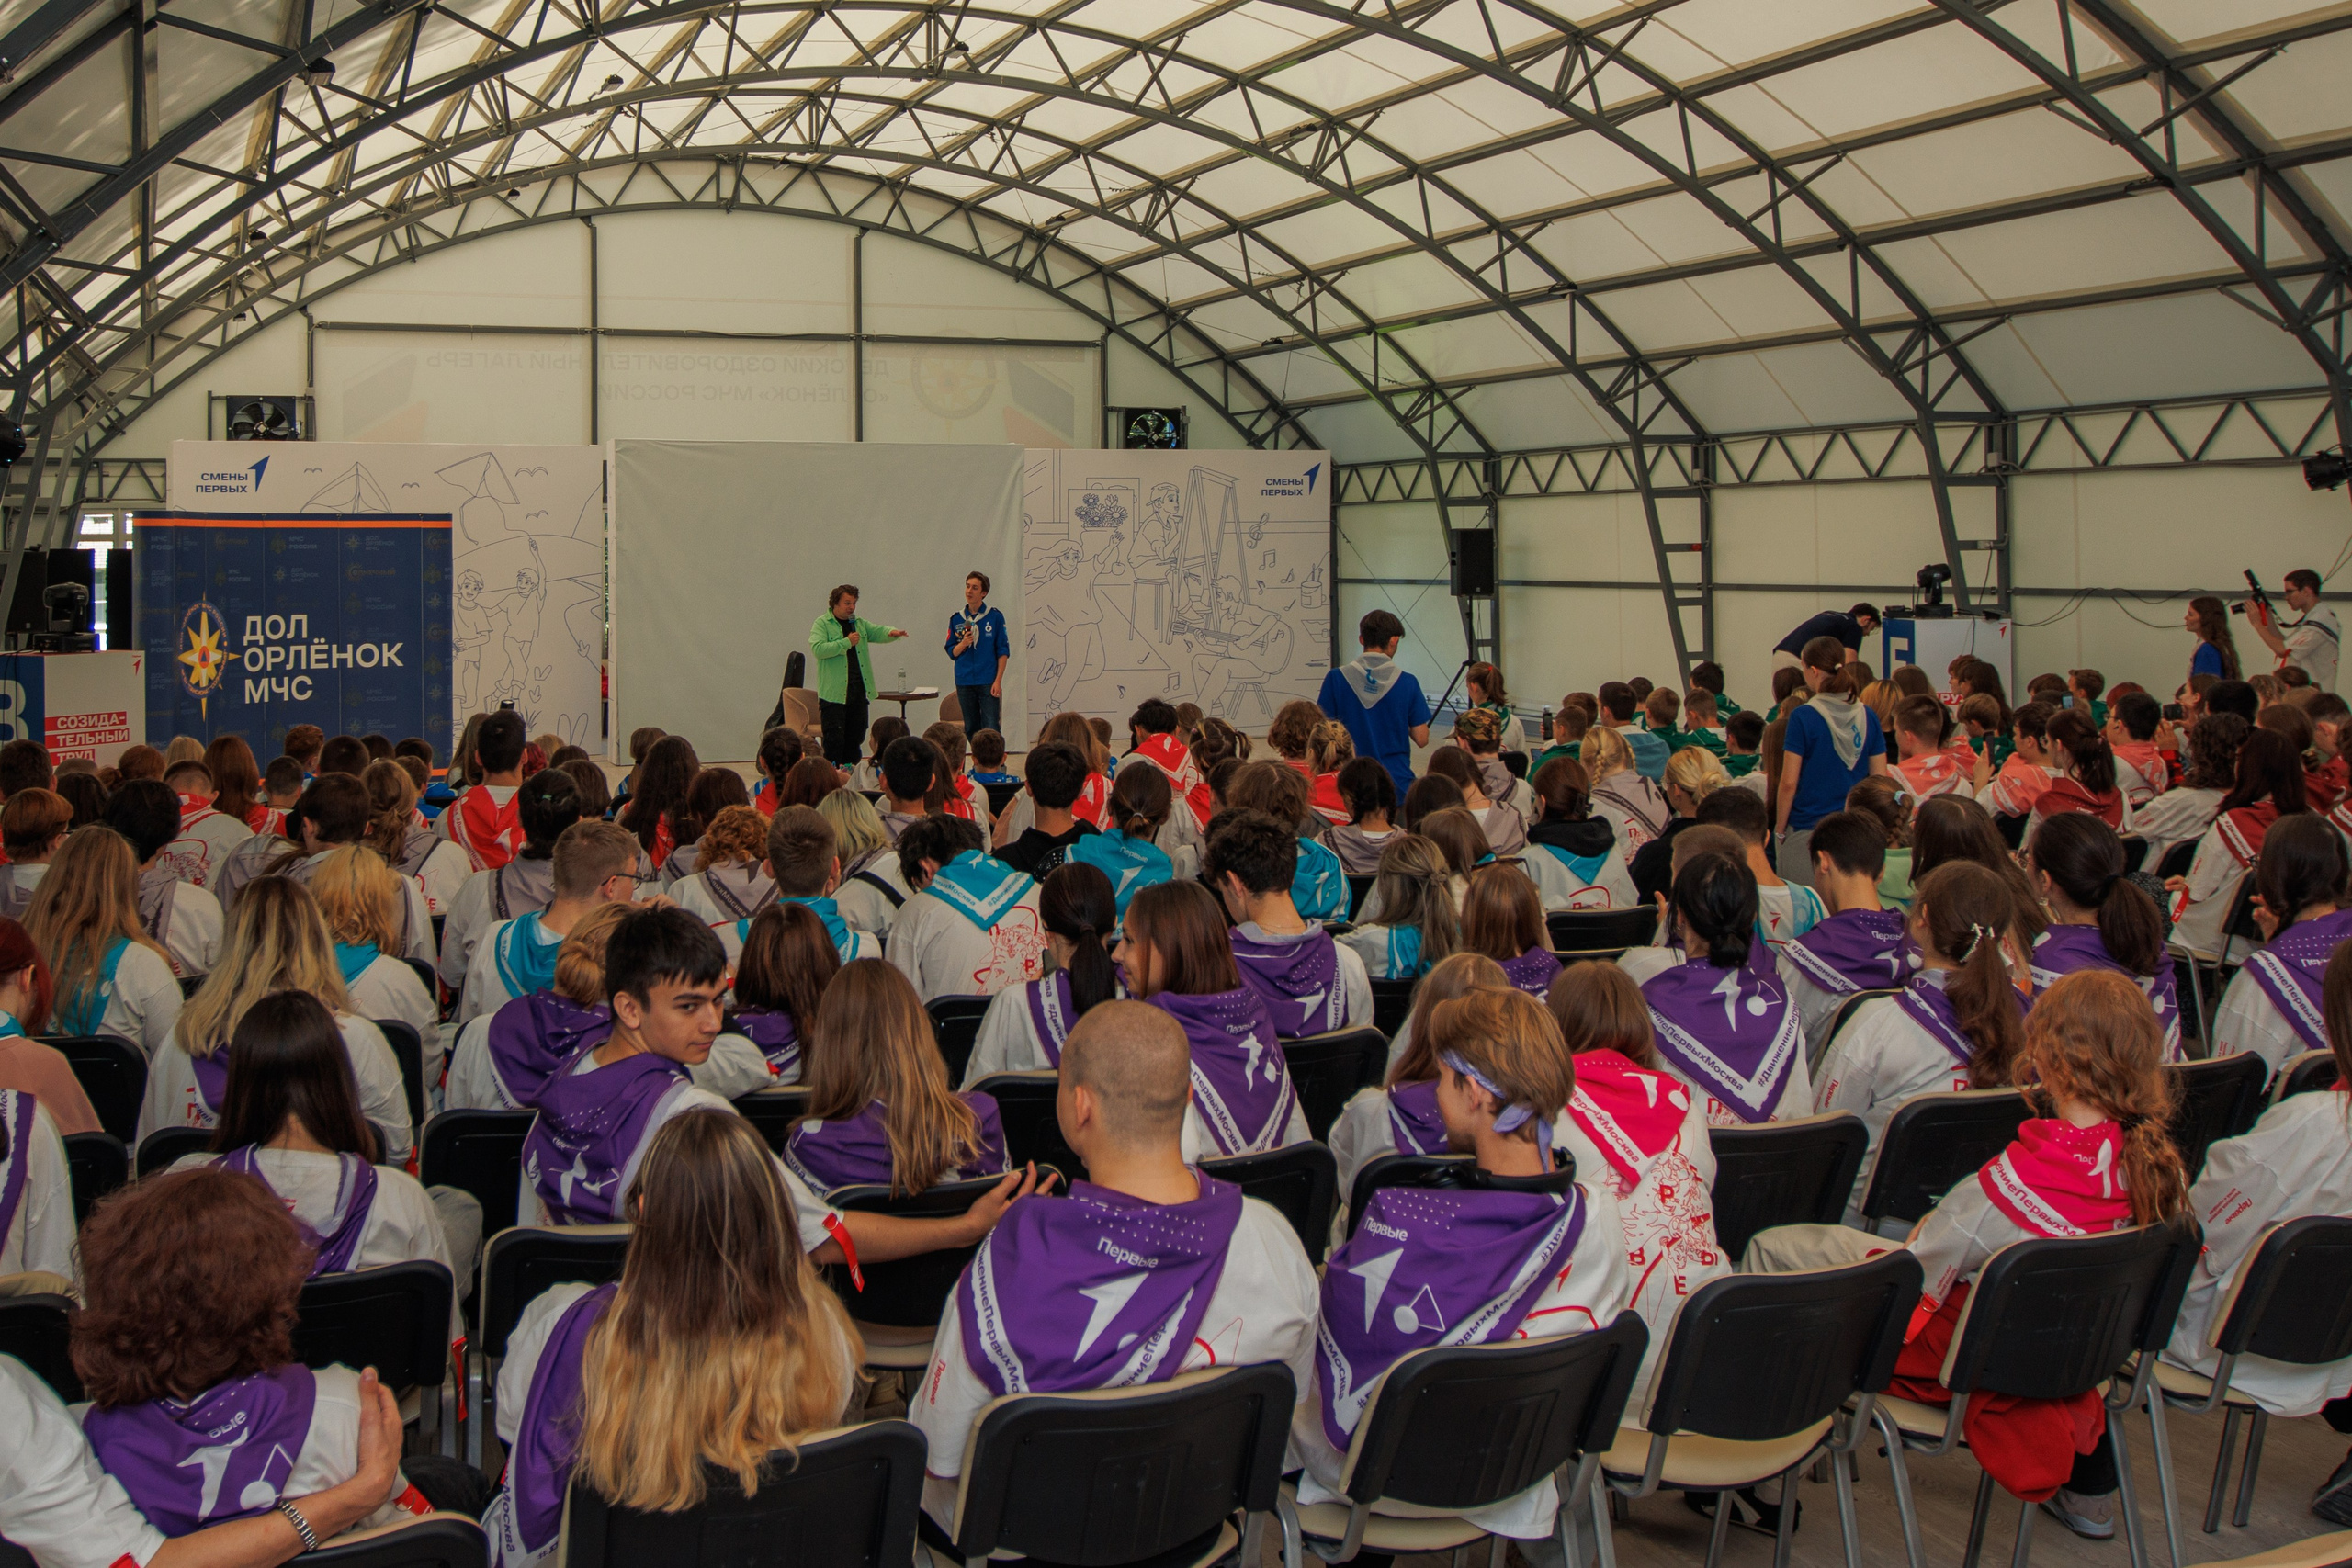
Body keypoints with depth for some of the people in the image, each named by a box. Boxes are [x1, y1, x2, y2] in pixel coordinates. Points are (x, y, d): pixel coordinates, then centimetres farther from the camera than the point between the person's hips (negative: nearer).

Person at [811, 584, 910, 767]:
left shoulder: (859, 623, 17)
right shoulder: (822, 624, -3)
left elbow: (877, 631, 6)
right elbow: (817, 649, -17)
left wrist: (891, 632, -17)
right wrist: (846, 643, -17)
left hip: (859, 690, 6)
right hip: (834, 692, -6)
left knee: (856, 733, 10)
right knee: (835, 735, -7)